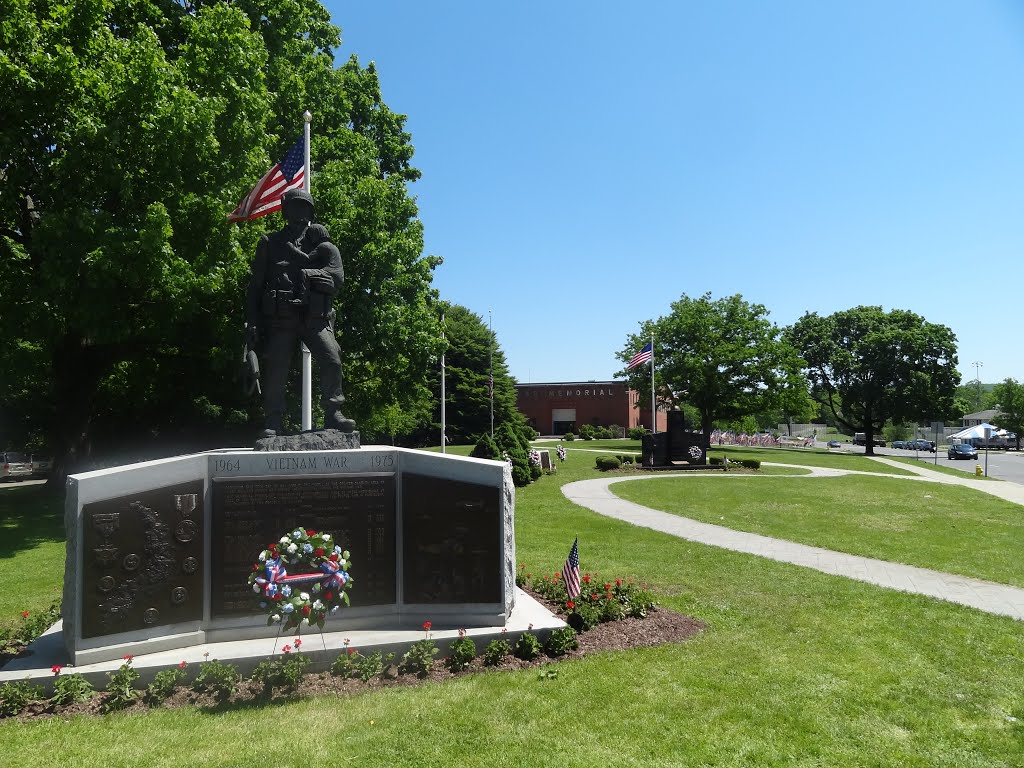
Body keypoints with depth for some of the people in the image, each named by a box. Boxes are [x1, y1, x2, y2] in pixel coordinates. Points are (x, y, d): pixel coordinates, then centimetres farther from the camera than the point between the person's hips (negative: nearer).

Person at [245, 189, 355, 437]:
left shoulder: (322, 242, 16)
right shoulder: (270, 242, 17)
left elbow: (337, 276, 0)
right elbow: (255, 286, 14)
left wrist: (303, 274, -6)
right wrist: (252, 322, 5)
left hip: (315, 317, 0)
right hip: (280, 318, 1)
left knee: (332, 360, -19)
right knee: (275, 372, -3)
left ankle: (333, 416, -12)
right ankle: (272, 425, 7)